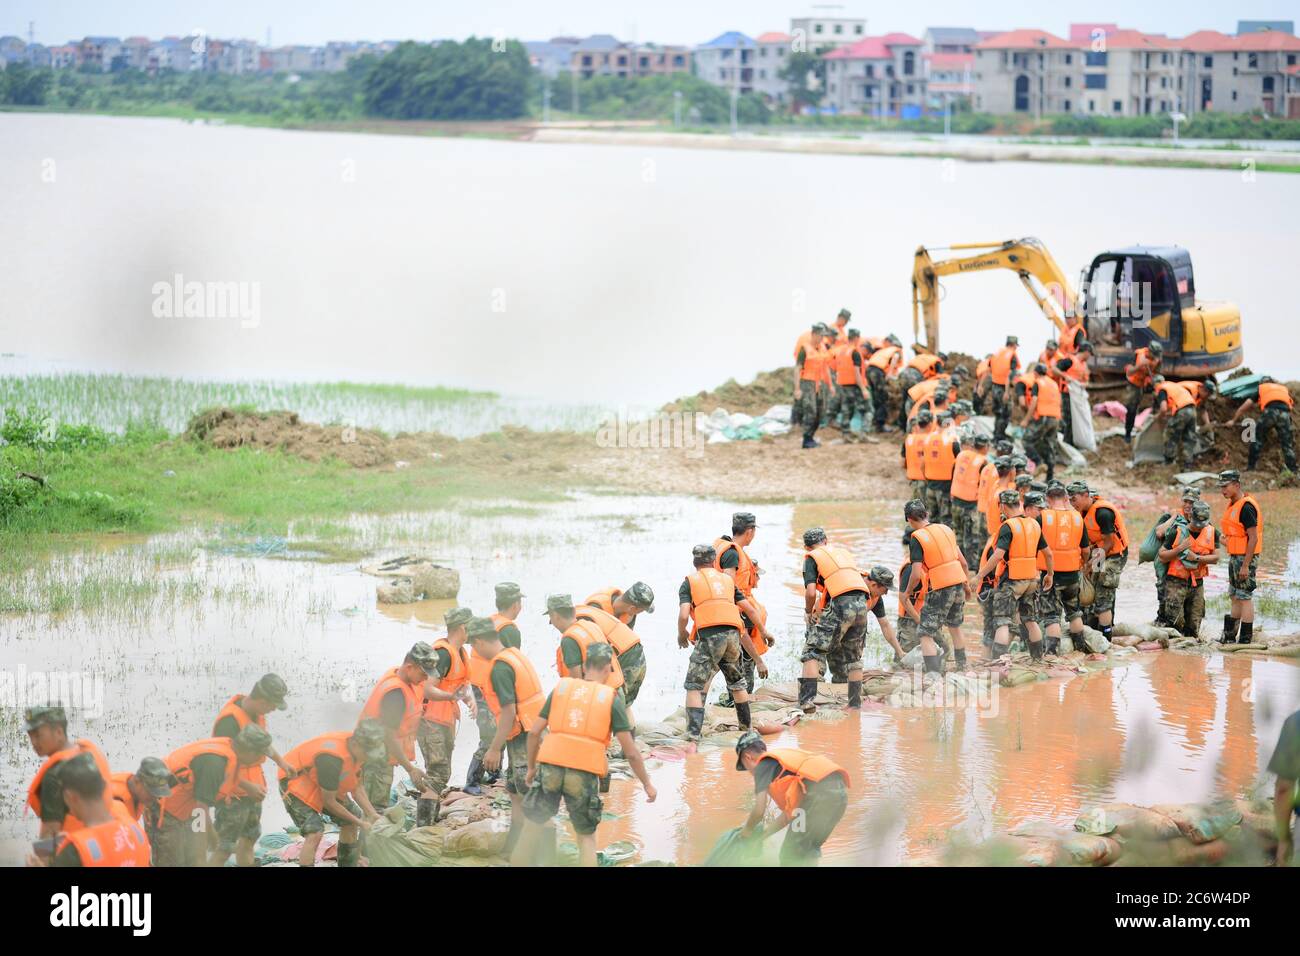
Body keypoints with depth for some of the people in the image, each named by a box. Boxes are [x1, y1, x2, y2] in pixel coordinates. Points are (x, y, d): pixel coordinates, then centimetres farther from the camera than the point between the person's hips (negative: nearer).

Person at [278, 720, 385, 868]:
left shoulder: (357, 750, -12)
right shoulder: (333, 759, -38)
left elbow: (357, 786, 3)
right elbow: (329, 802, -26)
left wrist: (372, 815, -8)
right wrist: (359, 822, -17)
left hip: (324, 783, 9)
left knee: (350, 823, 13)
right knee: (314, 833, -24)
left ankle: (349, 865, 29)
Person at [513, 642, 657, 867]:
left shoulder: (561, 688, 13)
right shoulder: (612, 699, 6)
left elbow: (535, 732, 10)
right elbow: (630, 752, 5)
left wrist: (531, 768, 23)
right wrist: (647, 784, 15)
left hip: (550, 766, 1)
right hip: (585, 774, -1)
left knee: (531, 830, 15)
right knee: (586, 839, 15)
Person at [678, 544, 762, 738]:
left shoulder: (689, 582, 13)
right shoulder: (728, 580, 24)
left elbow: (683, 615, -4)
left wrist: (681, 635, 20)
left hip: (709, 635, -4)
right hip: (733, 635, 4)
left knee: (694, 686, 4)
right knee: (737, 683, 26)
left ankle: (694, 730, -9)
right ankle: (745, 725, 34)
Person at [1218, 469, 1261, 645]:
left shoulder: (1246, 507, -18)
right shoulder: (1232, 505, 13)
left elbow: (1253, 538, -21)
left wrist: (1245, 565, -23)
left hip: (1245, 557, -10)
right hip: (1234, 557, 10)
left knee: (1245, 598, -6)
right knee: (1235, 598, 16)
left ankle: (1246, 639, -3)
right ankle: (1230, 636, 24)